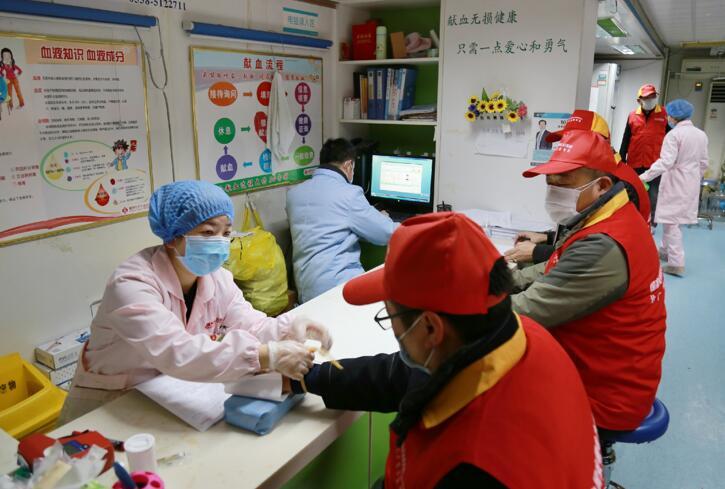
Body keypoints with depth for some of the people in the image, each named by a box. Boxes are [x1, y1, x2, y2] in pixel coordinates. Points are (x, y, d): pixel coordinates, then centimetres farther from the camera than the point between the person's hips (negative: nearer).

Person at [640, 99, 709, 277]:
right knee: (672, 218, 20)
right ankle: (666, 251, 34)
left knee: (671, 220, -2)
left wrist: (644, 177, -27)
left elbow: (665, 162, -24)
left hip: (675, 182, -7)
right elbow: (703, 163, 14)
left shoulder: (674, 134, -15)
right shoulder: (701, 134, 8)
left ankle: (676, 263, -4)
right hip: (691, 184, 7)